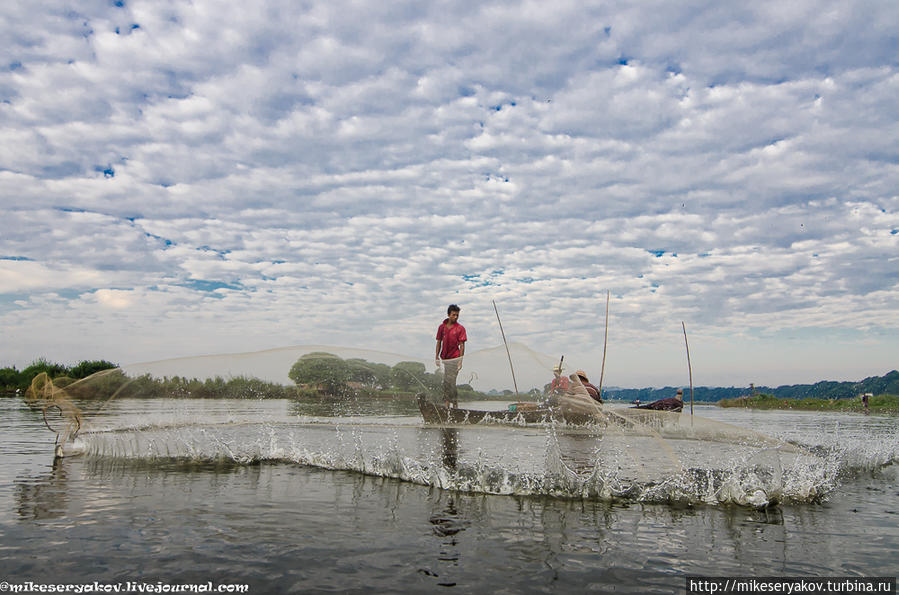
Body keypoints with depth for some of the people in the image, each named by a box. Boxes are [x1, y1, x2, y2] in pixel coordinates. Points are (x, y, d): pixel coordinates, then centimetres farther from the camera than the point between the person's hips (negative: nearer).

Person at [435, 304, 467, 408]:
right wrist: (437, 356, 6)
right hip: (444, 358, 4)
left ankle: (455, 404, 3)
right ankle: (446, 404, 15)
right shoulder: (442, 327, 8)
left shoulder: (460, 328, -3)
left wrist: (460, 360, -10)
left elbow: (462, 345, -5)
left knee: (451, 381, -8)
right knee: (446, 381, 8)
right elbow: (439, 342, 13)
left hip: (454, 358, -4)